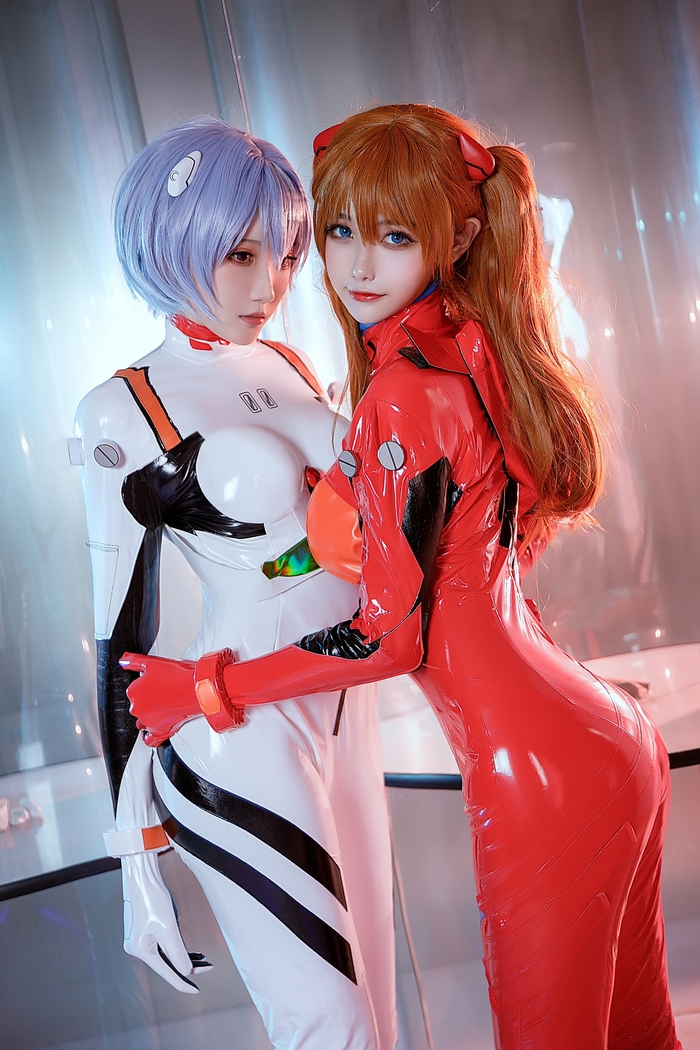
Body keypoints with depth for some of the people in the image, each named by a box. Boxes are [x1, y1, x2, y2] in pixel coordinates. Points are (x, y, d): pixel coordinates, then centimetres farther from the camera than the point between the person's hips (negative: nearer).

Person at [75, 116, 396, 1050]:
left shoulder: (289, 364, 6)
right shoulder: (125, 412, -12)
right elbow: (121, 640, -11)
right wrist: (139, 867, -9)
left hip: (343, 700, 7)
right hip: (242, 735, -6)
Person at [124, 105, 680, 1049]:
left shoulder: (406, 391, -20)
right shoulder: (474, 349, 7)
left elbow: (391, 636, -16)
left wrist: (200, 688, -5)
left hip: (545, 787, -9)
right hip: (614, 743, 9)